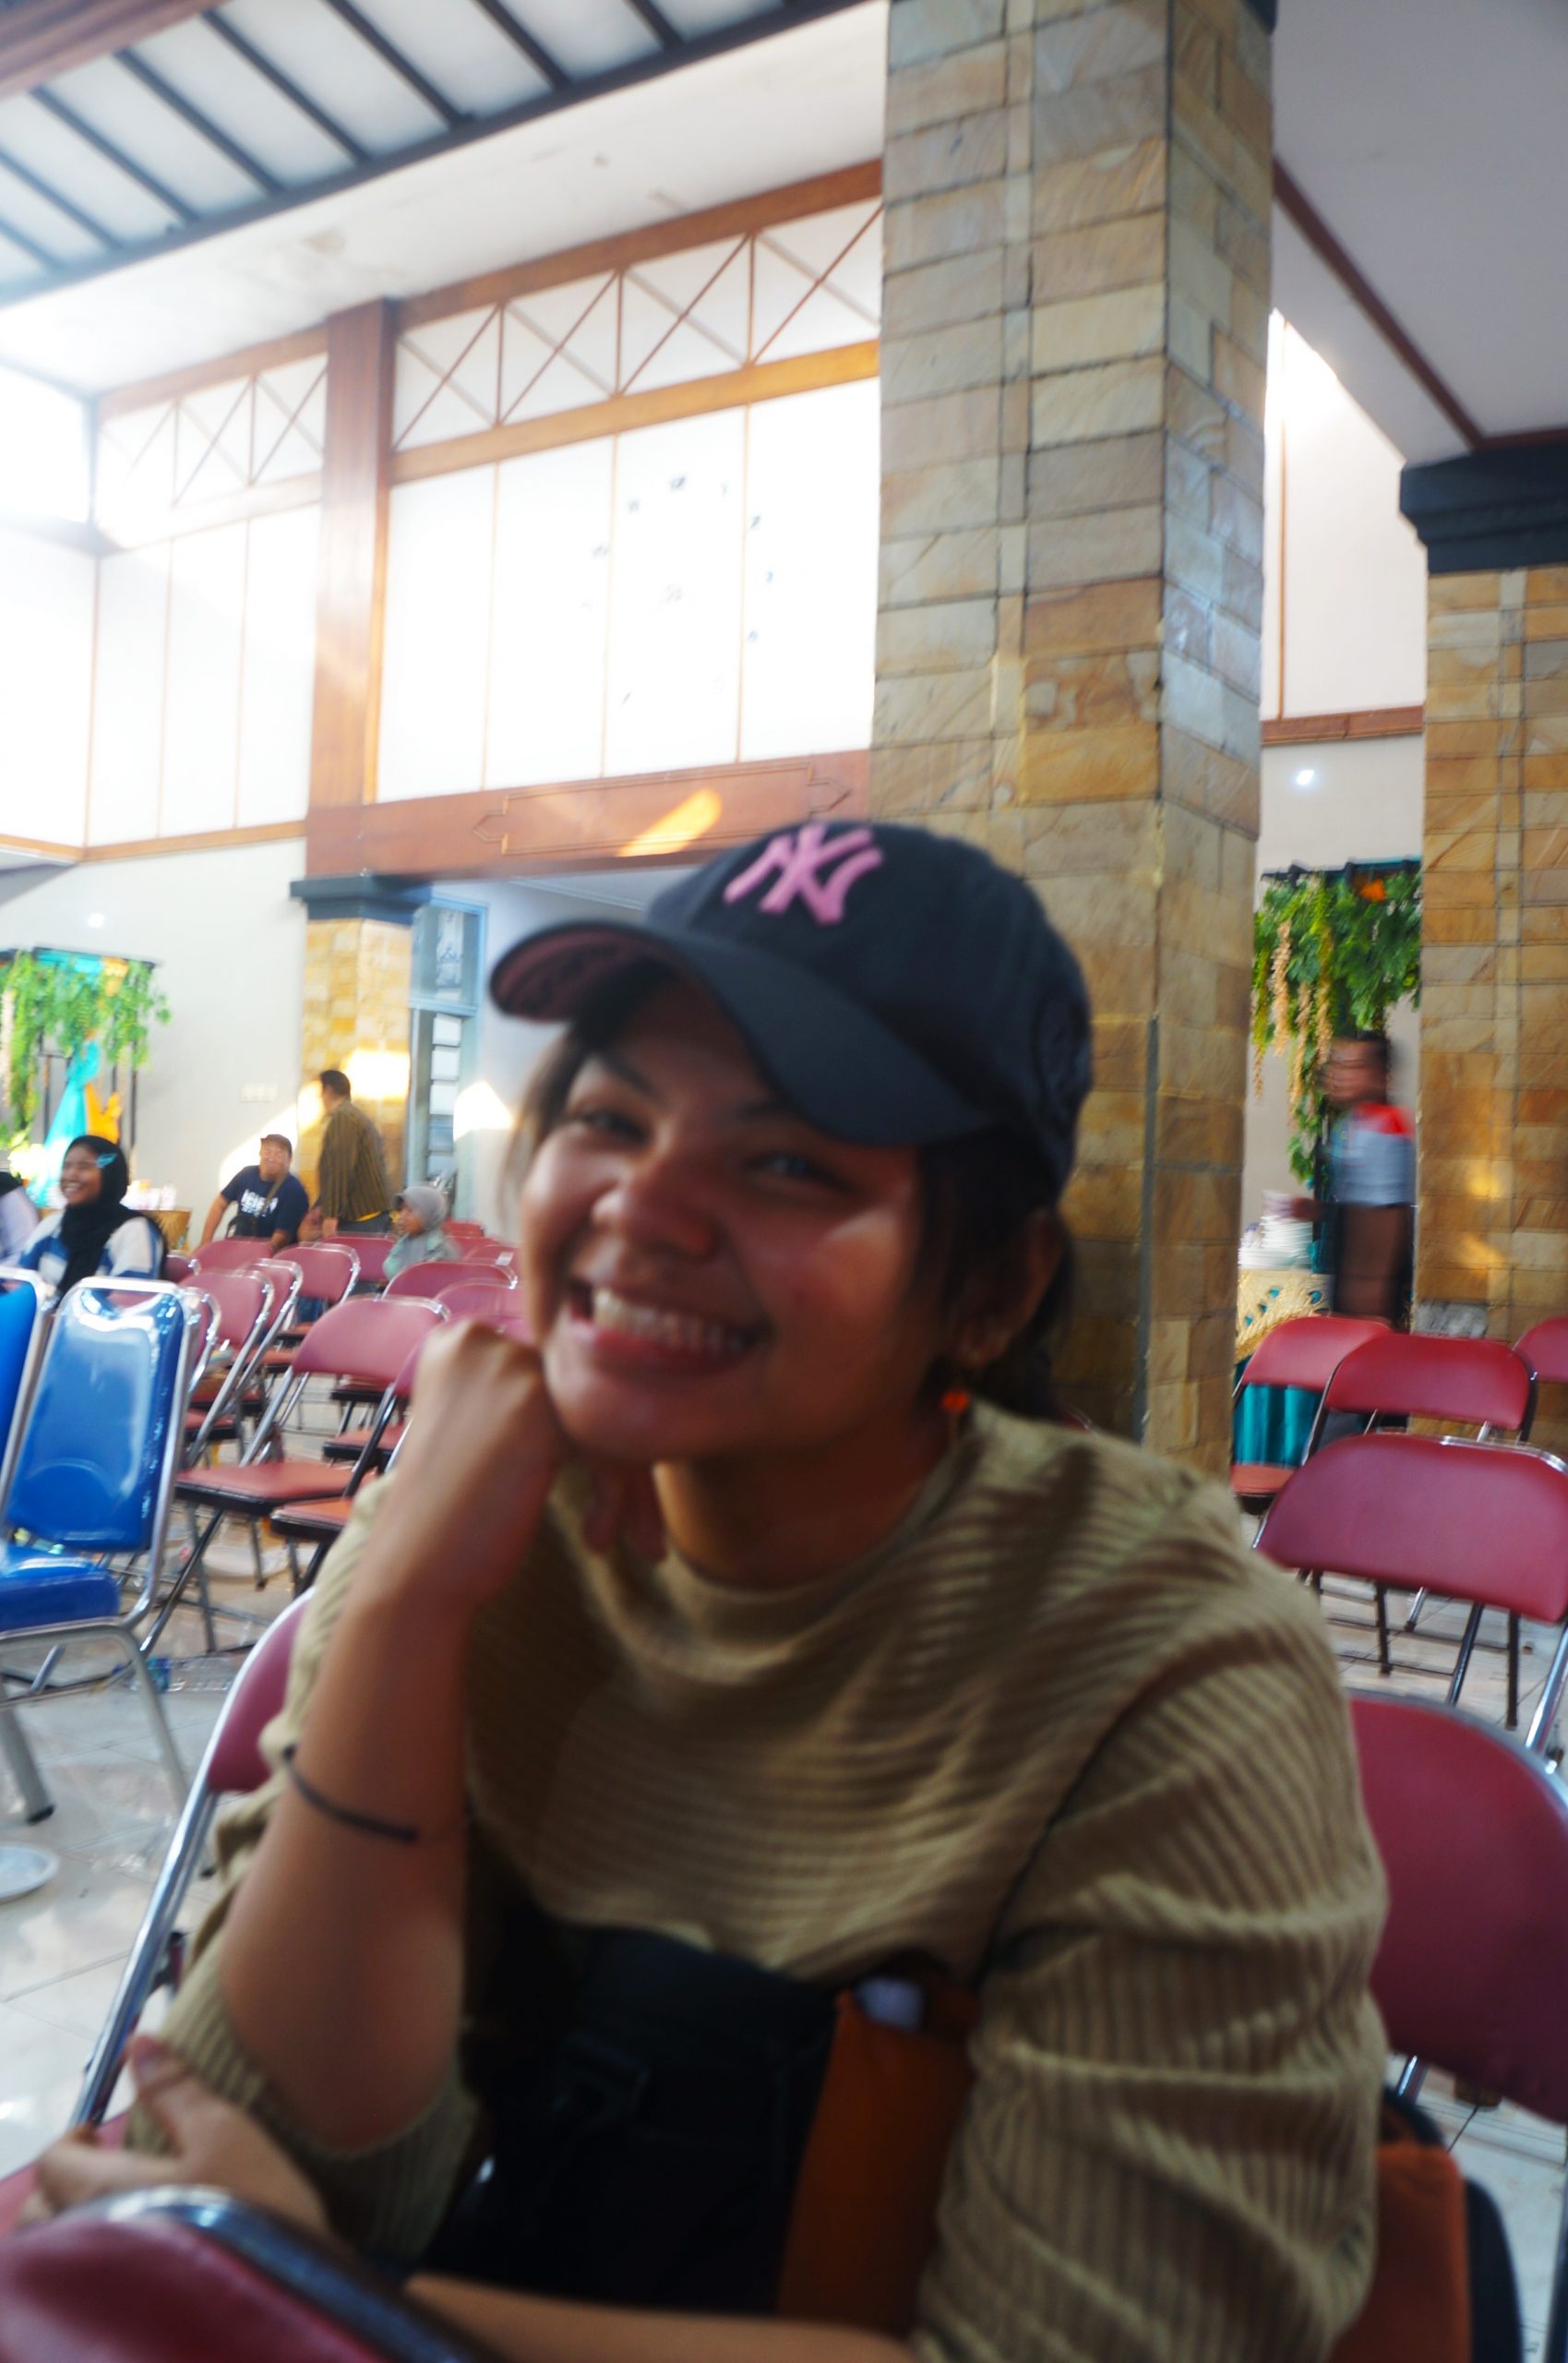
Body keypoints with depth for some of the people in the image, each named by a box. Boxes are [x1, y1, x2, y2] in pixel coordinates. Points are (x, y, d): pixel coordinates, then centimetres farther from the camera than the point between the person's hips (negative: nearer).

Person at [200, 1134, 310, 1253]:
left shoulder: (294, 1191, -13)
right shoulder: (247, 1174, 3)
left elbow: (282, 1236, -16)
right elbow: (220, 1205, 14)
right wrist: (206, 1243, 8)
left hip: (270, 1256, -5)